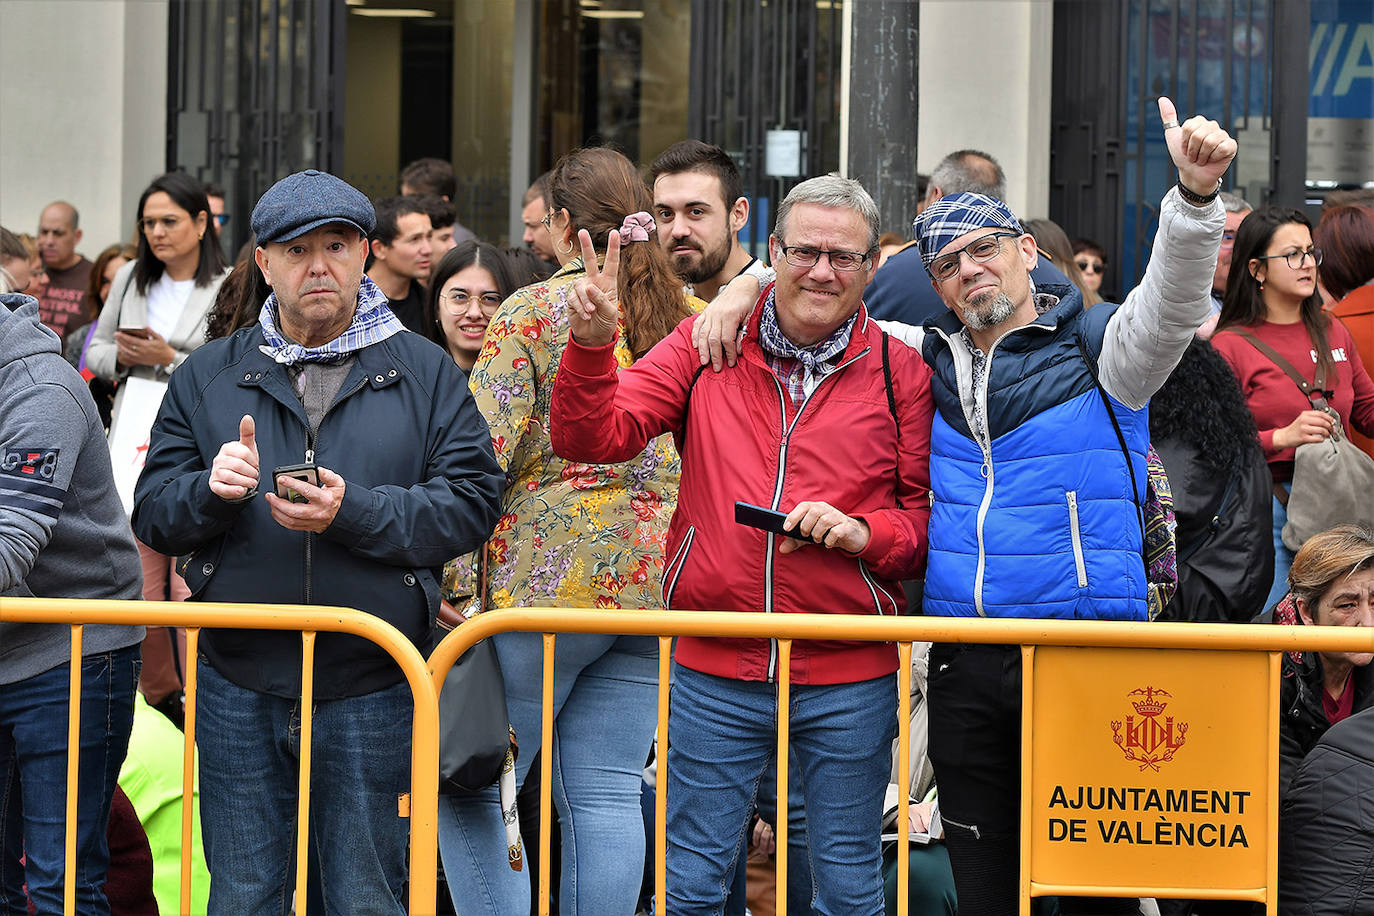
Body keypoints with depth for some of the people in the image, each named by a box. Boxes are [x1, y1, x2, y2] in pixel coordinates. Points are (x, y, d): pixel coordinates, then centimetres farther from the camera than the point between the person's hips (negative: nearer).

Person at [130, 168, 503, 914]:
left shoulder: (425, 372, 5)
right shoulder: (208, 376, 10)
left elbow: (471, 503, -5)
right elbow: (153, 515, 6)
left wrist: (353, 513, -18)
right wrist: (211, 491, -16)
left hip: (371, 691, -2)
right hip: (239, 690, 2)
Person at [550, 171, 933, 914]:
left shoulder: (899, 372, 2)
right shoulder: (706, 347, 3)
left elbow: (929, 512, 4)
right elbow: (594, 438, -2)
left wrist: (864, 532, -15)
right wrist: (592, 346, -19)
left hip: (848, 680, 0)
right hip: (715, 667, 1)